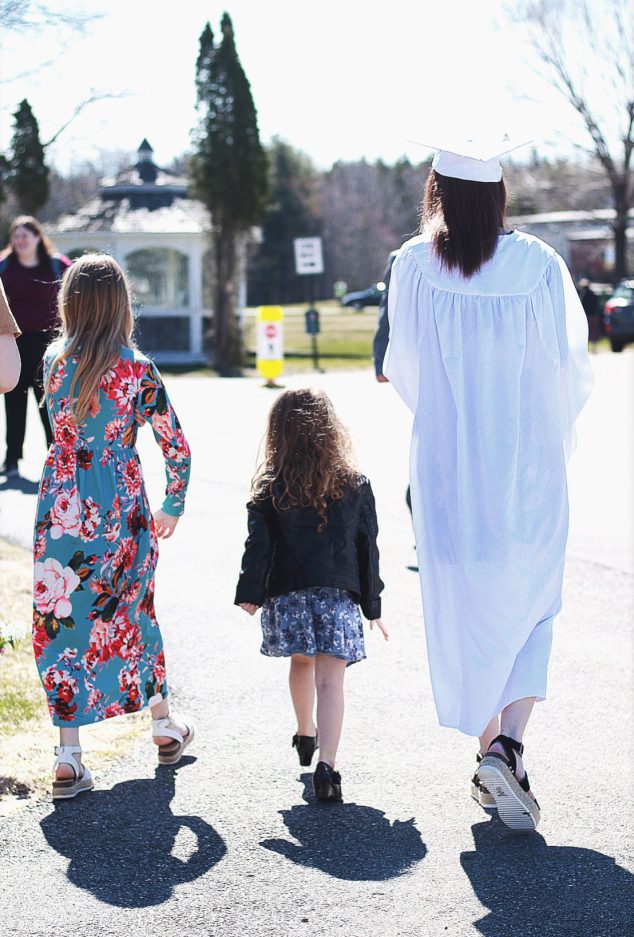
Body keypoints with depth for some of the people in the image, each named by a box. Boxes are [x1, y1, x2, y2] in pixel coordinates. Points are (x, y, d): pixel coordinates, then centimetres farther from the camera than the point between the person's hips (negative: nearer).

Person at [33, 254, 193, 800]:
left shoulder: (53, 361, -3)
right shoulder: (137, 370, -9)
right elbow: (178, 448, -5)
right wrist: (174, 508, 10)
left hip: (63, 509, 0)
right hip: (122, 510, 0)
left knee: (62, 622, 5)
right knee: (133, 611, 19)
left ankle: (69, 758, -1)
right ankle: (165, 728, 34)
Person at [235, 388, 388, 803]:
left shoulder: (270, 488, 2)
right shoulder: (355, 485, 4)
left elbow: (258, 543, -6)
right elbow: (367, 548, 7)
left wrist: (250, 593, -6)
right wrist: (373, 605, 13)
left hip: (287, 593, 1)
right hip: (338, 595, -1)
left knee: (301, 662, 24)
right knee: (331, 678, -6)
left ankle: (305, 736, 42)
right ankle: (326, 764, -20)